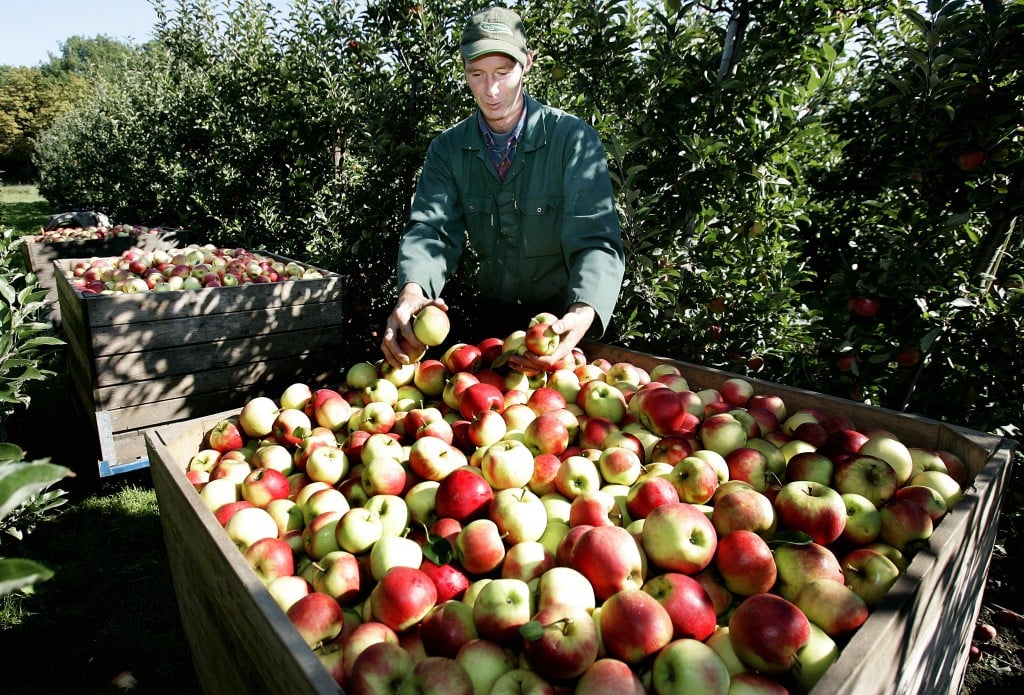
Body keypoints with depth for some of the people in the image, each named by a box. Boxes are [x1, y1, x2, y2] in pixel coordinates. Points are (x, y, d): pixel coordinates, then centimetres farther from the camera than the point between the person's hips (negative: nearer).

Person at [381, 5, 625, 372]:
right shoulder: (447, 149, -2)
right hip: (493, 314, 3)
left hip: (562, 317, -2)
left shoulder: (574, 138, -14)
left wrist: (584, 312, -43)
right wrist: (412, 292, -37)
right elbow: (432, 229, -14)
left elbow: (594, 240, -22)